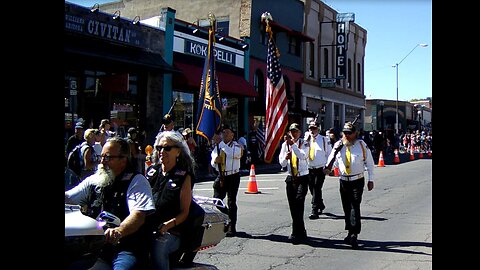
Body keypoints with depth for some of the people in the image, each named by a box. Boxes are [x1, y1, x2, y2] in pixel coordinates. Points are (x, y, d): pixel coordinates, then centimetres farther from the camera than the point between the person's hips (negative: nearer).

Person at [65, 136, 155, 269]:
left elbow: (138, 215, -17)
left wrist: (119, 231, -37)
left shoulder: (137, 181, -2)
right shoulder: (92, 180, 17)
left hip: (126, 247, -5)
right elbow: (67, 197, 18)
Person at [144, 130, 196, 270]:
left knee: (158, 246, -32)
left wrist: (168, 224, -19)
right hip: (145, 226, 4)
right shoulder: (151, 171, 18)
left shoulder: (184, 176, 4)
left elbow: (184, 212, -1)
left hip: (171, 232, -4)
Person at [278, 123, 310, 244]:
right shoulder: (285, 145, 9)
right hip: (290, 178, 5)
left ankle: (296, 233, -15)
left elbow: (303, 156, -23)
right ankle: (301, 233, 21)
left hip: (302, 178, -5)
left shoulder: (304, 143, -3)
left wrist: (292, 144, -30)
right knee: (292, 207, 7)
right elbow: (282, 163, 7)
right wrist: (285, 157, -14)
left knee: (299, 202, -19)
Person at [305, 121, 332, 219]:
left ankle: (315, 212, -7)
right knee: (312, 189, 12)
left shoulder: (324, 140, 0)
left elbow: (329, 154, 4)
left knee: (316, 189, -11)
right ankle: (321, 206, 36)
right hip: (309, 169, 4)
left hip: (320, 169, -4)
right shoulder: (306, 140, 7)